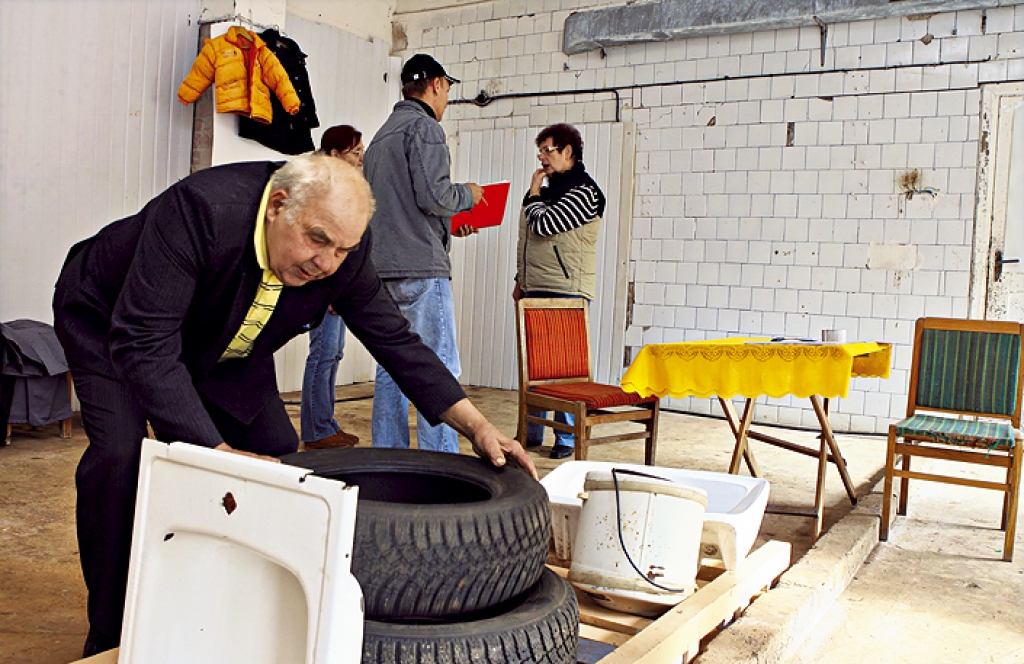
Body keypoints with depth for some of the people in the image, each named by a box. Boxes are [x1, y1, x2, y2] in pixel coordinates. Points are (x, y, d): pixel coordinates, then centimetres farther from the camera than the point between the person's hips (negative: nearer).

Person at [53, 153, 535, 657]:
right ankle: (111, 633, -5)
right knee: (121, 454, -24)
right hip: (110, 323, -5)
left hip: (218, 344, 5)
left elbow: (395, 340, -14)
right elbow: (143, 343, -42)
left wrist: (477, 427, -22)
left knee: (277, 456, -3)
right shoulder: (203, 209, -41)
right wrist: (216, 450, -50)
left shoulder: (344, 253, -23)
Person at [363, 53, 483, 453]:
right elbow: (433, 195, -16)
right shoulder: (424, 127, -5)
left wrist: (447, 226, 23)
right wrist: (468, 195, 3)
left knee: (391, 369, 10)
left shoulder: (381, 136, 23)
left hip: (383, 270, 9)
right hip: (420, 269, -9)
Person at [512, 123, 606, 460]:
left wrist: (533, 192, -3)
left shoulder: (583, 191, -9)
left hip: (566, 292, -8)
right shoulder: (550, 189, 20)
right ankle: (531, 432, 19)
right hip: (536, 290, 9)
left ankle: (568, 438, 4)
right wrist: (521, 279, 22)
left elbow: (543, 224, -19)